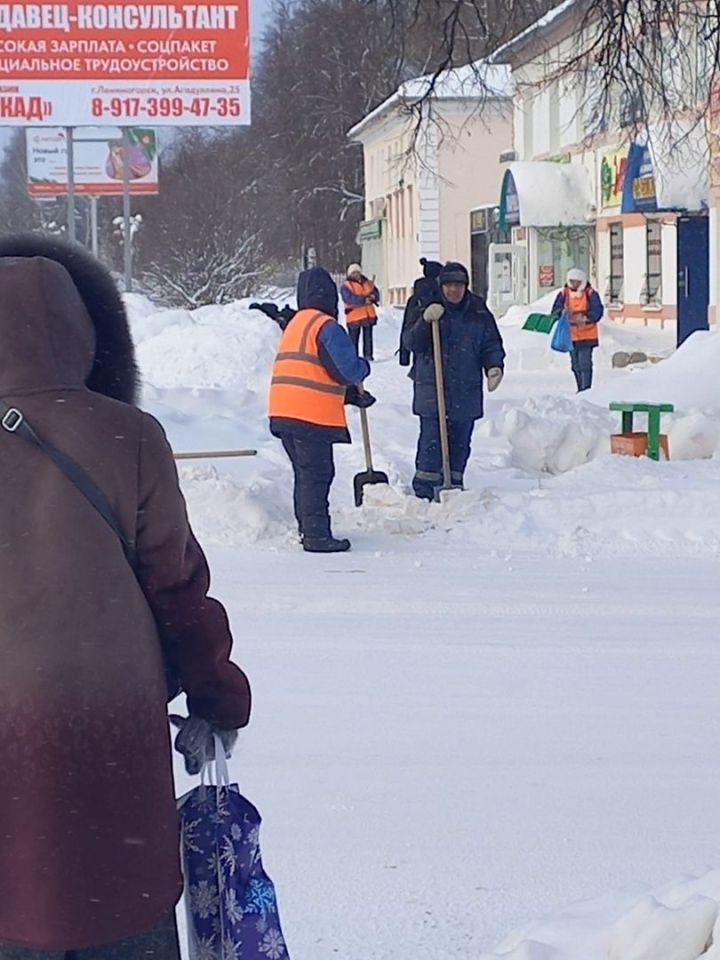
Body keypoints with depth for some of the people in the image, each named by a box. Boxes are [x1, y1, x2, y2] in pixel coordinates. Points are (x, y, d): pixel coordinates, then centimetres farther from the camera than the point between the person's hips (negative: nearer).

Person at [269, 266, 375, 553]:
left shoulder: (295, 325, 20)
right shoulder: (326, 327, -11)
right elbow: (347, 370, -17)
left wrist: (352, 395, 22)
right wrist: (365, 366, 6)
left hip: (283, 412, 9)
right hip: (313, 417, -9)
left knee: (305, 473, 17)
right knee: (317, 475, -5)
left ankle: (307, 530, 22)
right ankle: (316, 536, -6)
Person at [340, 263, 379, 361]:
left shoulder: (368, 283, 15)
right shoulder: (346, 286, -2)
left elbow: (376, 295, 12)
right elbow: (349, 299, -16)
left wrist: (373, 296, -14)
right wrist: (364, 300, -22)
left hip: (368, 315, 4)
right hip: (354, 316, -4)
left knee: (368, 337, 5)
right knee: (354, 337, -1)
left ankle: (368, 355, 10)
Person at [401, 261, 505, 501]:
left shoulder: (479, 313, 5)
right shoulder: (428, 309, -1)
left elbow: (492, 344, 10)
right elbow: (410, 343, -8)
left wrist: (494, 366, -9)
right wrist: (425, 321, -25)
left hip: (466, 393, 3)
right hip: (432, 390, -3)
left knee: (460, 443, 10)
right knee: (431, 442, -6)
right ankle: (424, 493, -1)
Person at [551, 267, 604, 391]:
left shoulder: (591, 294, -4)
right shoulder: (563, 294, 4)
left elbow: (597, 311, -12)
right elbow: (555, 312, -1)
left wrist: (585, 317, -30)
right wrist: (562, 312, -24)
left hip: (587, 335, -4)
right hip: (571, 335, 4)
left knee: (584, 362, -13)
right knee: (575, 364, 11)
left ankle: (586, 389, -12)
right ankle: (580, 390, 21)